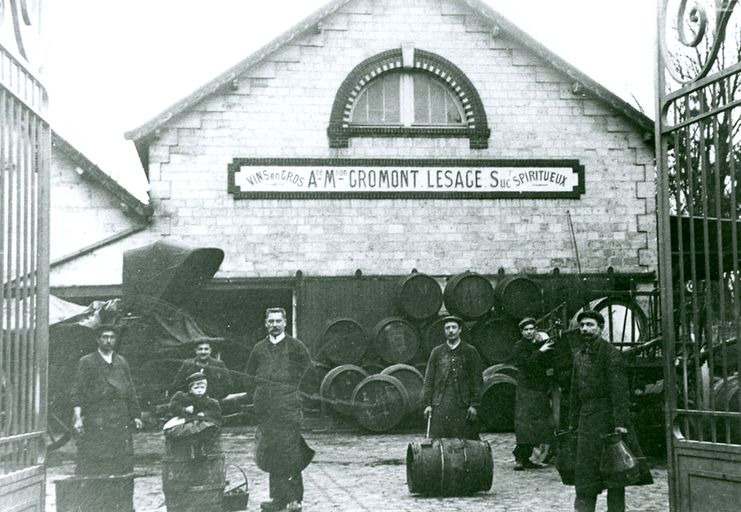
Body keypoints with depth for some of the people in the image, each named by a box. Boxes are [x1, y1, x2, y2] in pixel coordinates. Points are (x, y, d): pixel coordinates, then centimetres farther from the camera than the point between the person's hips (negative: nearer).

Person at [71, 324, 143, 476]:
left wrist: (135, 415, 14)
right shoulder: (87, 362, 4)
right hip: (96, 422, -4)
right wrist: (77, 417, -13)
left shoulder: (122, 362, 17)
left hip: (120, 421, 4)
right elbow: (78, 391, -2)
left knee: (122, 462, 0)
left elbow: (130, 391, 20)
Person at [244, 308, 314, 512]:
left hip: (289, 407, -3)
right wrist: (263, 384, 6)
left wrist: (292, 386, -1)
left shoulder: (295, 346, 6)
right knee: (271, 454, 2)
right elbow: (248, 376, 21)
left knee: (291, 454, -8)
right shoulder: (259, 348, 16)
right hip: (265, 409, 4)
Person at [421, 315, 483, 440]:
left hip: (463, 405, -1)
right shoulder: (437, 352, 11)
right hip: (440, 406, 1)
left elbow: (477, 381, 3)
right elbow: (428, 379, 10)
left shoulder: (470, 352, 6)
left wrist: (474, 405, -5)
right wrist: (427, 404, 2)